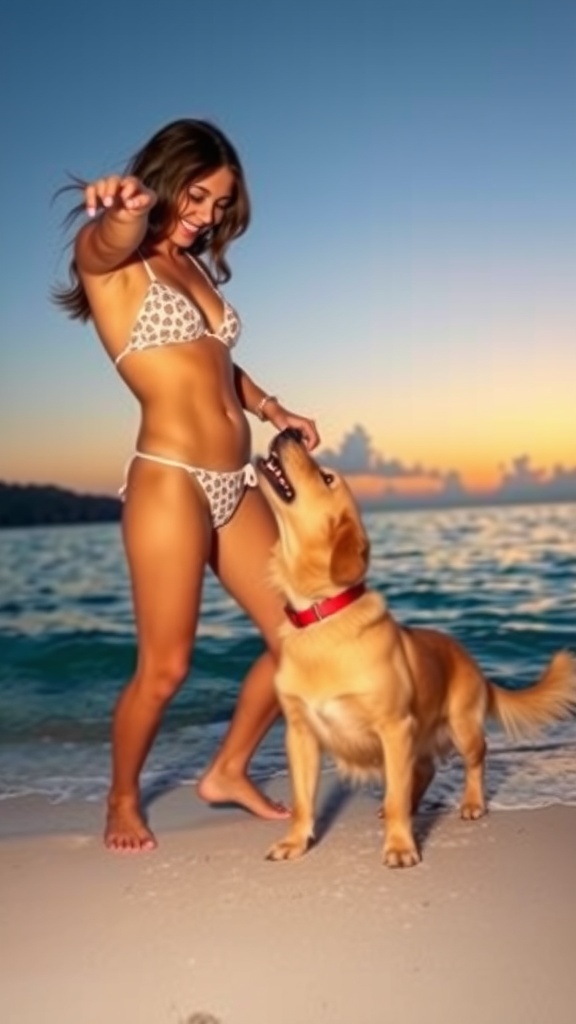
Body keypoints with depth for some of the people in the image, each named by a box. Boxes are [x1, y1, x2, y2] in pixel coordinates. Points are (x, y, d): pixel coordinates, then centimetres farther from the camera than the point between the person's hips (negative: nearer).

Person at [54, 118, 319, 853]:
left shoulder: (196, 267, 20)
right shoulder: (112, 259, -3)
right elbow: (109, 240, -29)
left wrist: (272, 409, 17)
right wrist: (125, 210, -52)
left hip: (235, 485, 8)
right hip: (170, 481, -8)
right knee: (164, 668, -2)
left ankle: (228, 772, 29)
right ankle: (122, 801, 25)